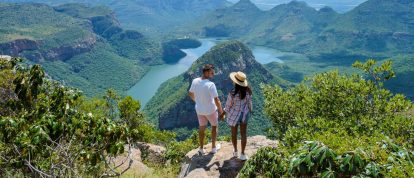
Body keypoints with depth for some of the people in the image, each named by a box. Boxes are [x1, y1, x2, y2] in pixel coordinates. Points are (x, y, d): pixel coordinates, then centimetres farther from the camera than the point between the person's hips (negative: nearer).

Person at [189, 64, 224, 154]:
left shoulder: (195, 81, -11)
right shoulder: (210, 84, -30)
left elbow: (190, 93, 5)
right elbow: (216, 100, -26)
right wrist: (221, 111, -10)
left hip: (199, 109, 5)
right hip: (211, 110, -5)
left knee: (202, 128, 22)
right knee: (214, 126, 21)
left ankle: (201, 149, 34)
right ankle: (213, 148, 32)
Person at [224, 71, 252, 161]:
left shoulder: (232, 94, -28)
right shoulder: (247, 91, -16)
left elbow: (228, 106, -14)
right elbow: (249, 103, -2)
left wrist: (224, 112, 6)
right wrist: (250, 110, 18)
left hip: (234, 115, -3)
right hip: (244, 114, 3)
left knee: (234, 133, 19)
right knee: (243, 134, 14)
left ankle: (235, 151, 37)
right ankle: (242, 154, 20)